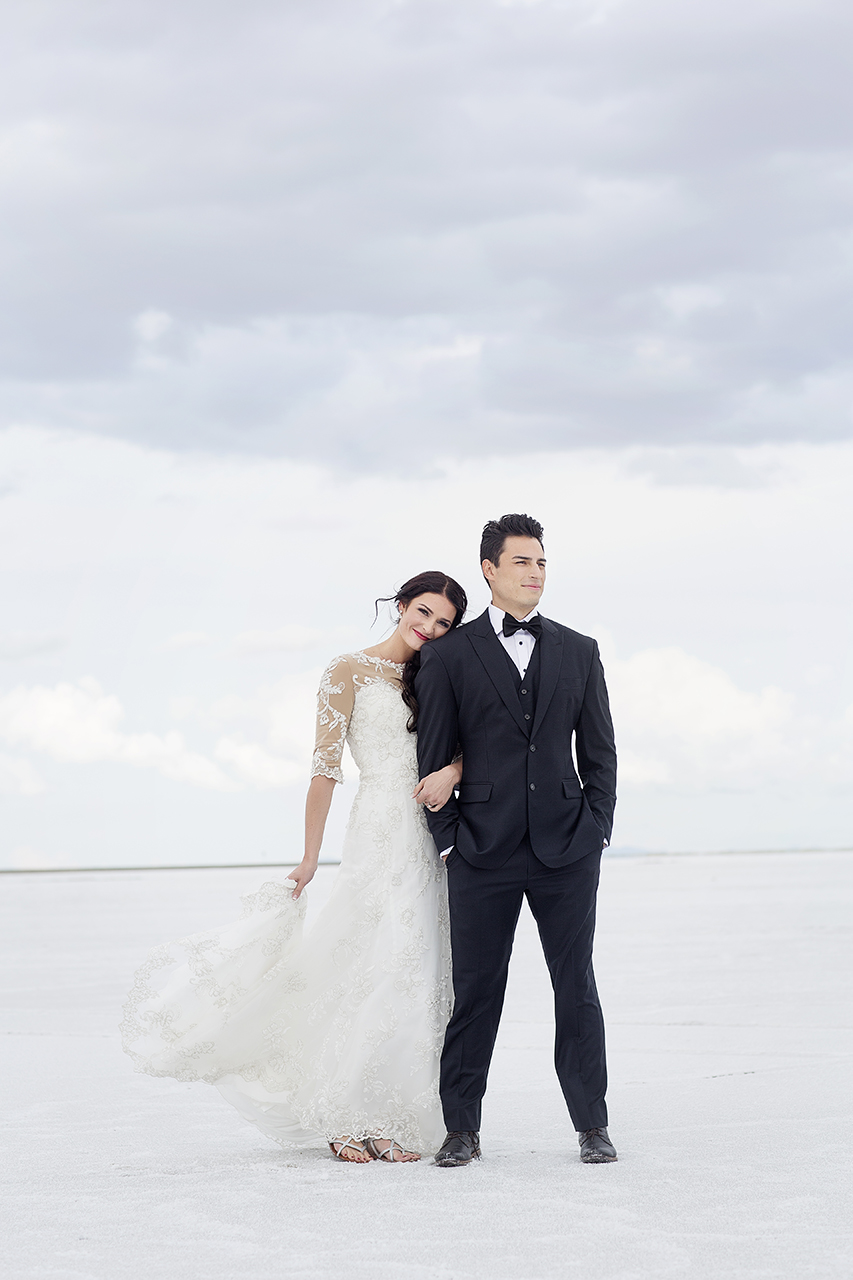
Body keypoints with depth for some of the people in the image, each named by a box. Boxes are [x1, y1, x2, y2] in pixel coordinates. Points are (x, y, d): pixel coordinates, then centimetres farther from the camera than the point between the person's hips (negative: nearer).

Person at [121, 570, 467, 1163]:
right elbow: (325, 768, -3)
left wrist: (453, 770, -14)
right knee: (368, 970, -9)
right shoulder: (350, 672, -1)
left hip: (428, 844, 6)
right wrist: (310, 860, -4)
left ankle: (387, 1122, 7)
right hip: (380, 832, -6)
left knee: (413, 976, 3)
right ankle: (346, 1119, -1)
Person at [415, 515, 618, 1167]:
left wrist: (595, 831, 2)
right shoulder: (450, 656, 4)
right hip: (483, 854, -2)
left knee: (576, 989, 5)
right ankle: (463, 1130, 9)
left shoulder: (579, 651, 11)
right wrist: (449, 840, -2)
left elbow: (599, 750, 11)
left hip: (567, 850, 2)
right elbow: (434, 757, 4)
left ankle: (592, 1125, 12)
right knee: (475, 991, 1)